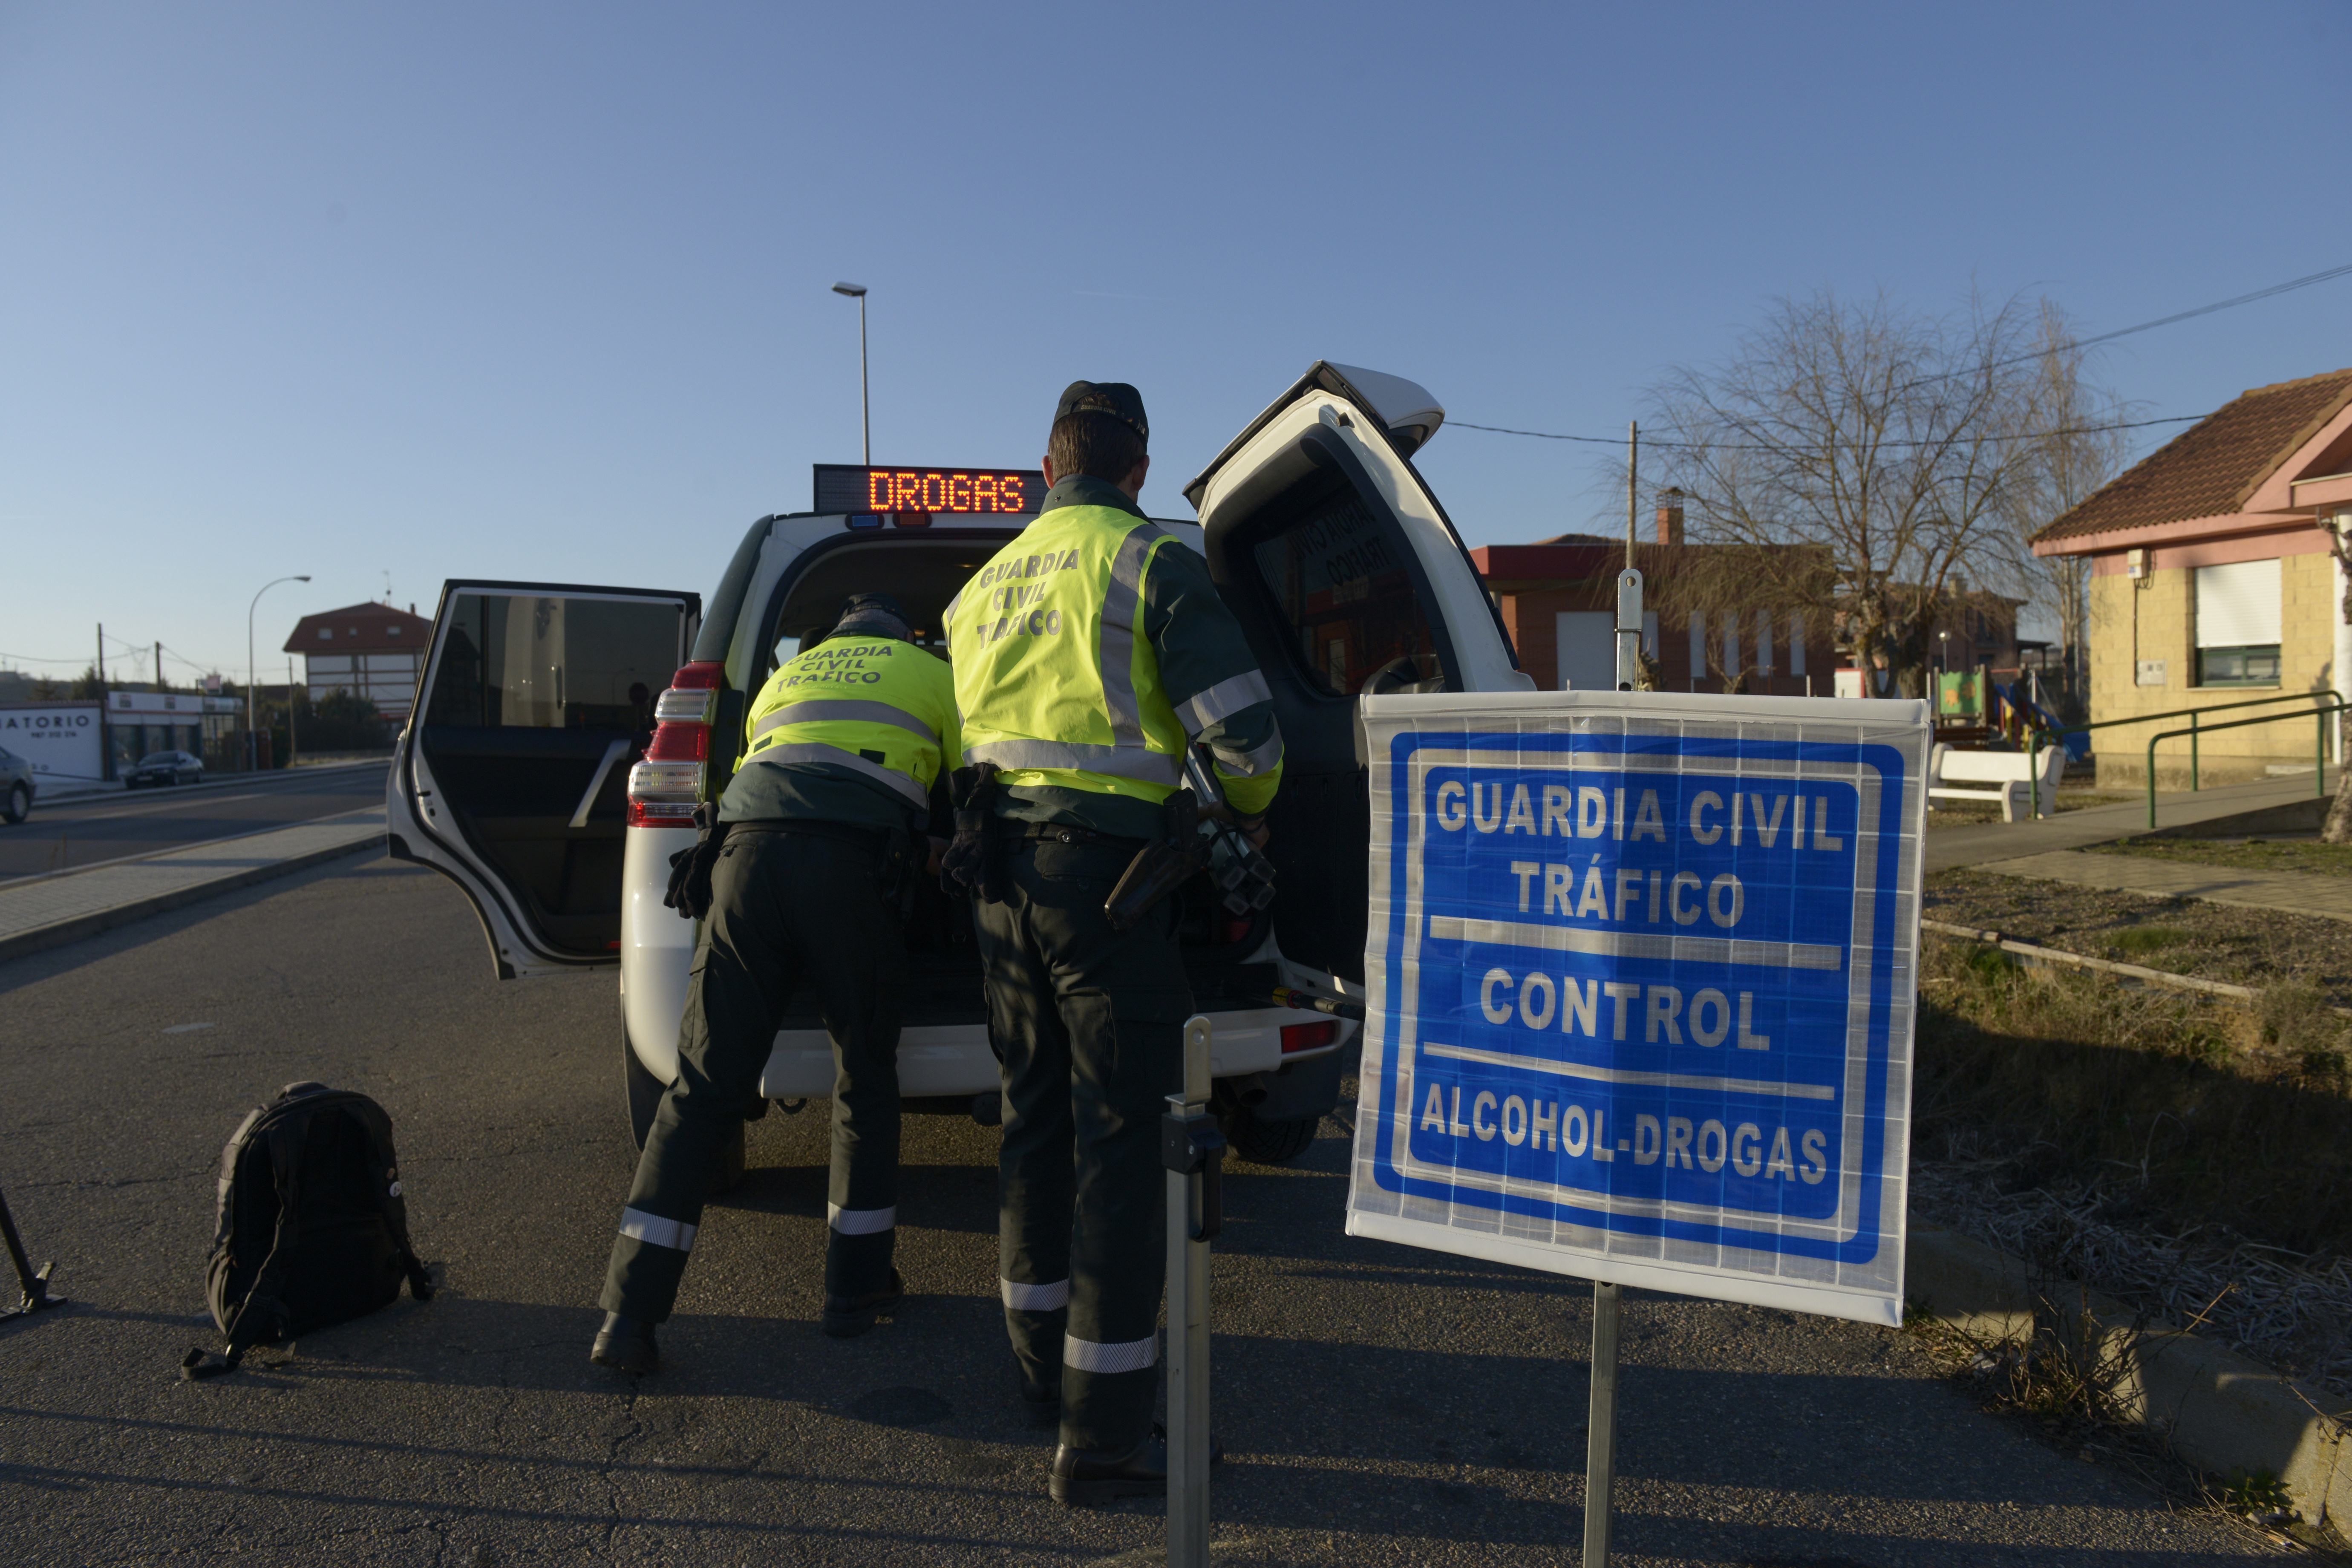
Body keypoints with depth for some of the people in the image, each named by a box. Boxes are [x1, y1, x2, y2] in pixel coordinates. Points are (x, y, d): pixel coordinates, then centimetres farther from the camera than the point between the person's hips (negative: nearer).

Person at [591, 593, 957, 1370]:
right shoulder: (930, 673, 24)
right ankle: (856, 1288, 20)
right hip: (853, 863, -3)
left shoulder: (784, 677, 35)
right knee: (865, 1079, 14)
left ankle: (630, 1313, 2)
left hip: (748, 848, 3)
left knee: (705, 1087, 4)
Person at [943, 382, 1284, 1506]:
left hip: (1003, 878, 7)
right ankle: (1102, 1434, 5)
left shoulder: (982, 588, 17)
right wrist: (1248, 812, 10)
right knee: (1120, 1137, -1)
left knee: (1036, 1120, 18)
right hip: (1105, 873, -7)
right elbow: (1245, 730, -10)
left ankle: (1043, 1368, 31)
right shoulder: (1153, 564, -5)